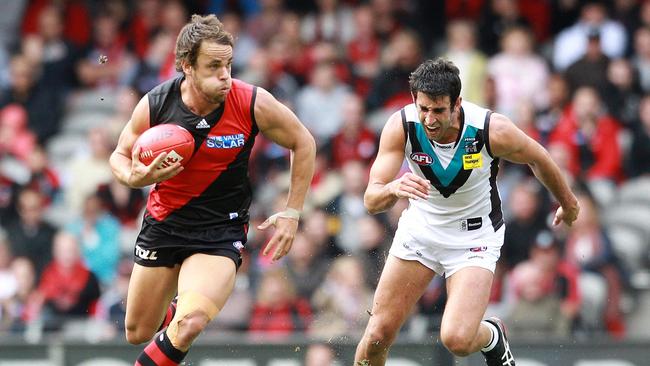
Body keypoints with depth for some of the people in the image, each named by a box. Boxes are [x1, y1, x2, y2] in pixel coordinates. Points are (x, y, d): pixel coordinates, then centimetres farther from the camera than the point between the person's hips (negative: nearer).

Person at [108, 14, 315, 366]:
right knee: (137, 333, 14)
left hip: (221, 231, -3)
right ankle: (182, 306, 48)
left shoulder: (253, 103, -18)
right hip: (163, 224, 3)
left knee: (189, 326, -28)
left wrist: (291, 213, -2)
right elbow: (120, 156, 4)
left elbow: (303, 143, -1)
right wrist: (136, 177, -20)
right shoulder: (155, 105, -14)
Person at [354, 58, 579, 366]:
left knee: (457, 339, -20)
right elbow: (371, 201, -24)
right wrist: (393, 188, -48)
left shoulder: (493, 130, -27)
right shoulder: (401, 126, -23)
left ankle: (492, 336, 17)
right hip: (421, 228, 2)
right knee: (377, 335, -2)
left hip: (475, 237, -2)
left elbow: (537, 158, -5)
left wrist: (568, 203, 12)